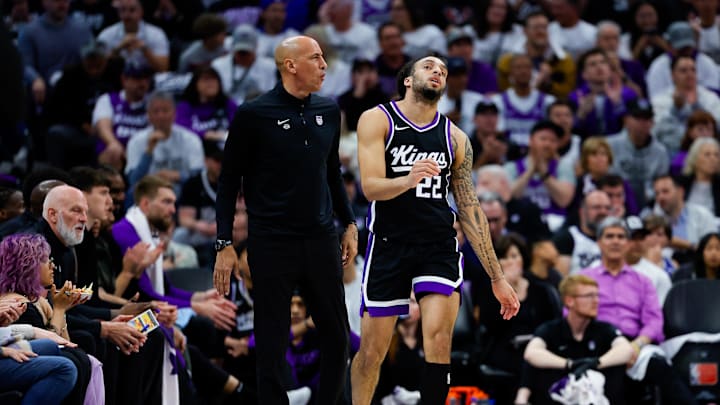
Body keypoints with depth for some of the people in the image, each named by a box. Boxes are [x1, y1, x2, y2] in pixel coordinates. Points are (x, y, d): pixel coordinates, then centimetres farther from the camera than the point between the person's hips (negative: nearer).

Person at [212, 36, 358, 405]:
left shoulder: (328, 112, 7)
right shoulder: (253, 115, -7)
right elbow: (229, 181, -3)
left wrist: (349, 224, 16)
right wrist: (224, 244, -7)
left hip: (321, 241, 5)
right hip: (272, 245, -5)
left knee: (337, 339, 7)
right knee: (272, 348, 0)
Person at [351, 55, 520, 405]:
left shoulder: (455, 138, 9)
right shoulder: (378, 120, -2)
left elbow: (470, 209, 12)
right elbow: (371, 187, -14)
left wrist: (497, 277, 10)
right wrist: (409, 180, -36)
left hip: (439, 246, 2)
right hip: (389, 243, -2)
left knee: (439, 342, -16)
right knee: (371, 351, 3)